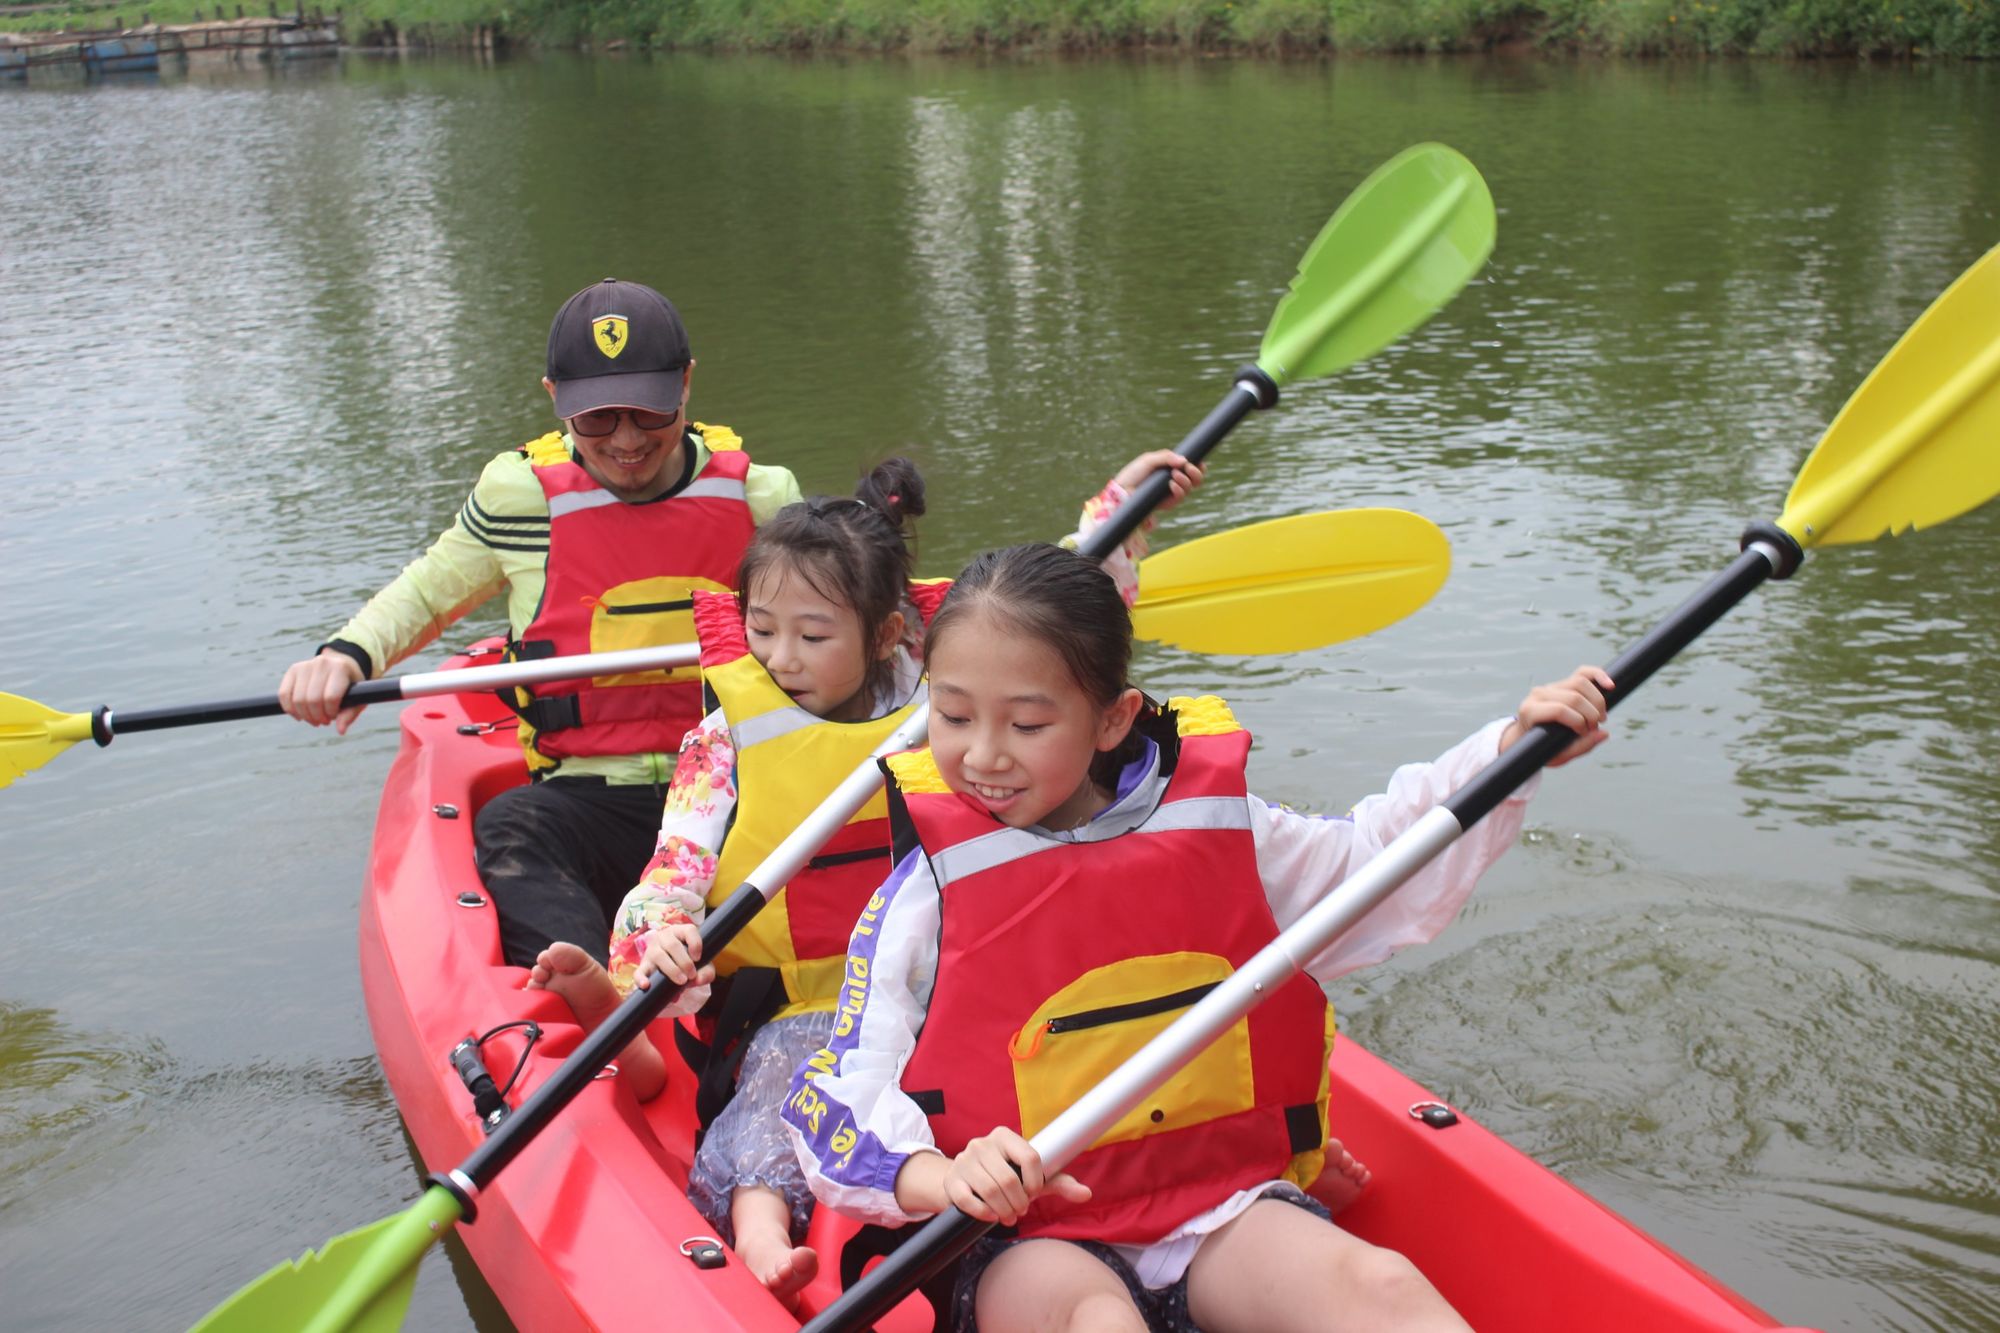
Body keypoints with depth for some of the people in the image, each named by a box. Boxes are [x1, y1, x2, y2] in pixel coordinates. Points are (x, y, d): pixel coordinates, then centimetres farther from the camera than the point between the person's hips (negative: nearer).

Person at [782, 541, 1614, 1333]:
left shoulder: (1215, 826, 6)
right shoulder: (928, 892, -3)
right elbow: (840, 1108, -5)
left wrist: (1508, 750, 11)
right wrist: (944, 1178, -26)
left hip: (1219, 1206, 3)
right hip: (1024, 1243, -3)